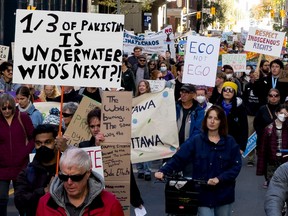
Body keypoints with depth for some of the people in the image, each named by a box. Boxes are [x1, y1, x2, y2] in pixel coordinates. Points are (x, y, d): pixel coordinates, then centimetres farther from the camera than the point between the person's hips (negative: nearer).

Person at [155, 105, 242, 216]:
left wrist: (219, 179, -20)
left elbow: (236, 166, -5)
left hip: (223, 194, 2)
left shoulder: (230, 142, 0)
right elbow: (178, 158, -11)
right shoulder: (195, 141, -3)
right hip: (203, 194, -2)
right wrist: (163, 171, -27)